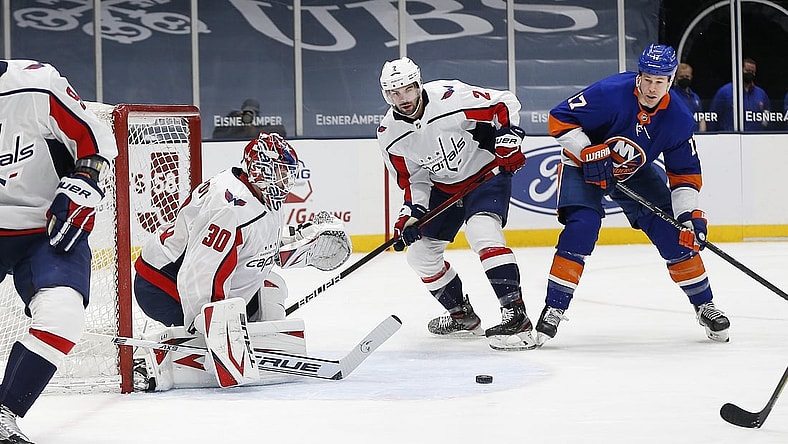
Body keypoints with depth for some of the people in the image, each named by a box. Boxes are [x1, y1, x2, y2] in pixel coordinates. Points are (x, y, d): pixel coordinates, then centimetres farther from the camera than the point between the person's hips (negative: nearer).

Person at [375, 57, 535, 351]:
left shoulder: (451, 97, -25)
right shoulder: (390, 135, -10)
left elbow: (505, 104, -12)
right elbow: (413, 180, 1)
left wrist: (508, 140, -21)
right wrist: (410, 214, -13)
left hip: (487, 171, -7)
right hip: (443, 187, 7)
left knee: (481, 231, -30)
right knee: (420, 252, 7)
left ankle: (516, 316, -33)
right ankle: (462, 315, 26)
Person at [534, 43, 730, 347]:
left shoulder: (678, 119, -16)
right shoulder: (609, 94, -30)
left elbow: (685, 172, -7)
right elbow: (559, 119, -25)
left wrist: (690, 214, -17)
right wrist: (588, 152, -34)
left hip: (636, 173, 4)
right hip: (583, 166, -4)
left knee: (675, 233, -5)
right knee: (582, 226, -25)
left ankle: (703, 305, 13)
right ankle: (553, 310, -17)